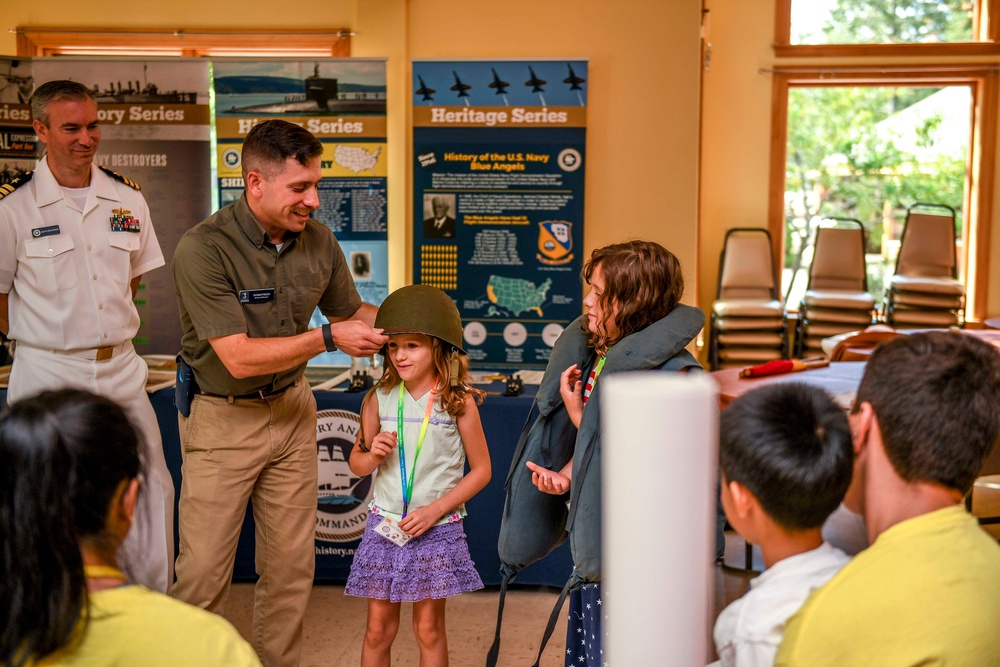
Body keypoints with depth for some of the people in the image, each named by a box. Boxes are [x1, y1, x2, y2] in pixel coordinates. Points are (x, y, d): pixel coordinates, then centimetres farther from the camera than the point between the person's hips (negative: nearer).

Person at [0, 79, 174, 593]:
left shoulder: (127, 199, 6)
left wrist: (104, 334, 10)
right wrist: (48, 339, 2)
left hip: (121, 371, 4)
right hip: (47, 376, -4)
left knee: (153, 491, 5)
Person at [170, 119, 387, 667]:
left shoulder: (318, 241, -4)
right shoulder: (203, 250, -21)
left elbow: (351, 310, 13)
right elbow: (240, 358, -24)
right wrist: (329, 338, -22)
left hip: (291, 410, 5)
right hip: (222, 419, -5)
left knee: (292, 564, 11)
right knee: (203, 567, 0)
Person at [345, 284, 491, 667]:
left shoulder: (458, 402, -7)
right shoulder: (379, 400, -1)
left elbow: (481, 469, -2)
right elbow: (356, 463, 10)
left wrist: (435, 509, -11)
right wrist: (372, 455, -14)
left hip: (437, 529, -2)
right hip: (384, 524, 2)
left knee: (429, 629, 7)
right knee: (378, 629, 9)